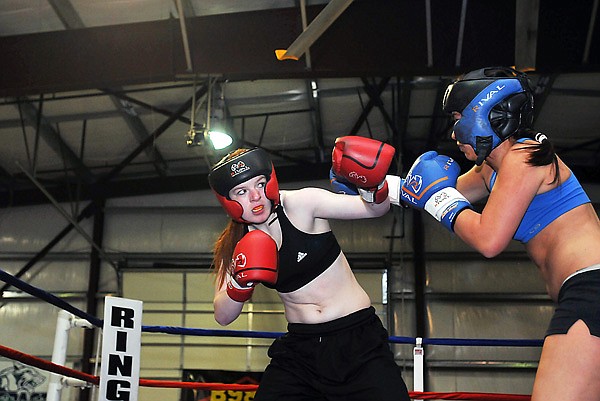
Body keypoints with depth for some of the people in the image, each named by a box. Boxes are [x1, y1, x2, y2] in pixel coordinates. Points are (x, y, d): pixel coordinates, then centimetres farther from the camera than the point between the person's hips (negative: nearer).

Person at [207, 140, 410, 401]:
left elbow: (375, 208, -13)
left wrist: (373, 185, -34)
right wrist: (241, 283, -19)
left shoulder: (300, 204, -10)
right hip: (299, 349, 4)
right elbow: (223, 317, -1)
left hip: (357, 340, -3)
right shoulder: (236, 245, 2)